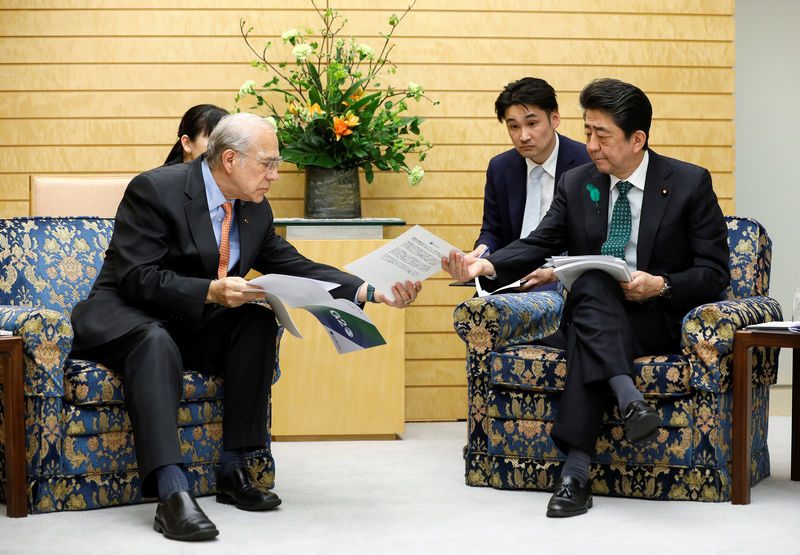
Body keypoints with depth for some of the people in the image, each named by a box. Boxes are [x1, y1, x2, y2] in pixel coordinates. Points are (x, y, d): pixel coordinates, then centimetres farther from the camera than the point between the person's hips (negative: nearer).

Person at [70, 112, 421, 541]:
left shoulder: (255, 210, 6)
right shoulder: (155, 189, -16)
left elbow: (294, 267, 3)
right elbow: (136, 277, -23)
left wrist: (372, 292, -10)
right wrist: (211, 292, -36)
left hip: (192, 328, 7)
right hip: (124, 317, -7)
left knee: (258, 324, -20)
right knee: (156, 342, -39)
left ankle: (232, 470, -18)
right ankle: (171, 492, -48)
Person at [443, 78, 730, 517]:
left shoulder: (690, 183, 0)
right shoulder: (576, 184, 12)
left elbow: (714, 274, -3)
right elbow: (537, 246, 3)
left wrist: (662, 285, -21)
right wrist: (487, 266, -17)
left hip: (658, 322, -3)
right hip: (591, 313, 3)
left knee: (588, 317, -36)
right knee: (590, 280, -34)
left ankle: (576, 469, -46)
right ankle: (630, 400, -49)